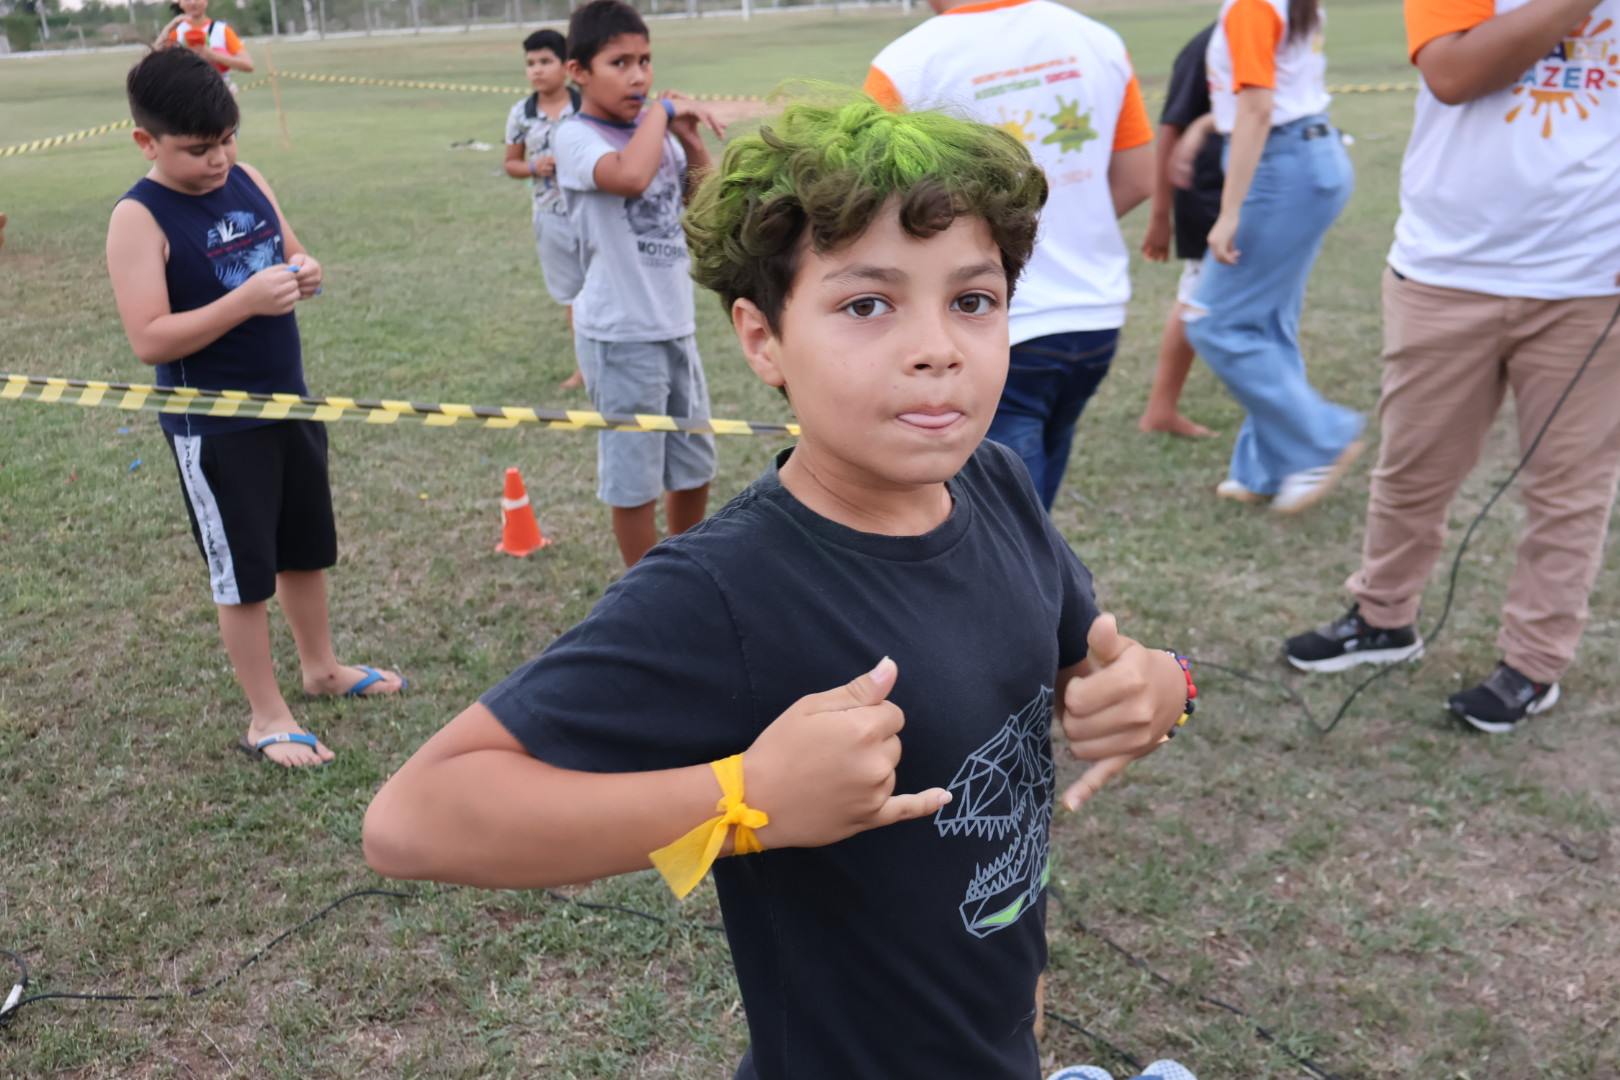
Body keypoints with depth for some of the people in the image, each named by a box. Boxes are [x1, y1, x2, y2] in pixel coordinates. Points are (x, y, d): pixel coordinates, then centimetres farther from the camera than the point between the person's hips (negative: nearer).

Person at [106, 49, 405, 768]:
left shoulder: (248, 182, 2)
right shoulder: (139, 219, -16)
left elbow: (292, 254, 15)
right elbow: (149, 339, -22)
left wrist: (304, 274, -9)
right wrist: (247, 300, -30)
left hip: (287, 401, 7)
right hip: (213, 428, -6)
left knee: (306, 546, 20)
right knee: (243, 572, 5)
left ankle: (321, 667, 41)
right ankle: (266, 717, 20)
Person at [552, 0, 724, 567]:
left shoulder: (655, 130, 7)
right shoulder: (576, 137, -14)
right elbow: (629, 177, -35)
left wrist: (689, 139, -2)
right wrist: (663, 111, -19)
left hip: (676, 326, 7)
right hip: (620, 336, -7)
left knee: (695, 467, 19)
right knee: (635, 479, 6)